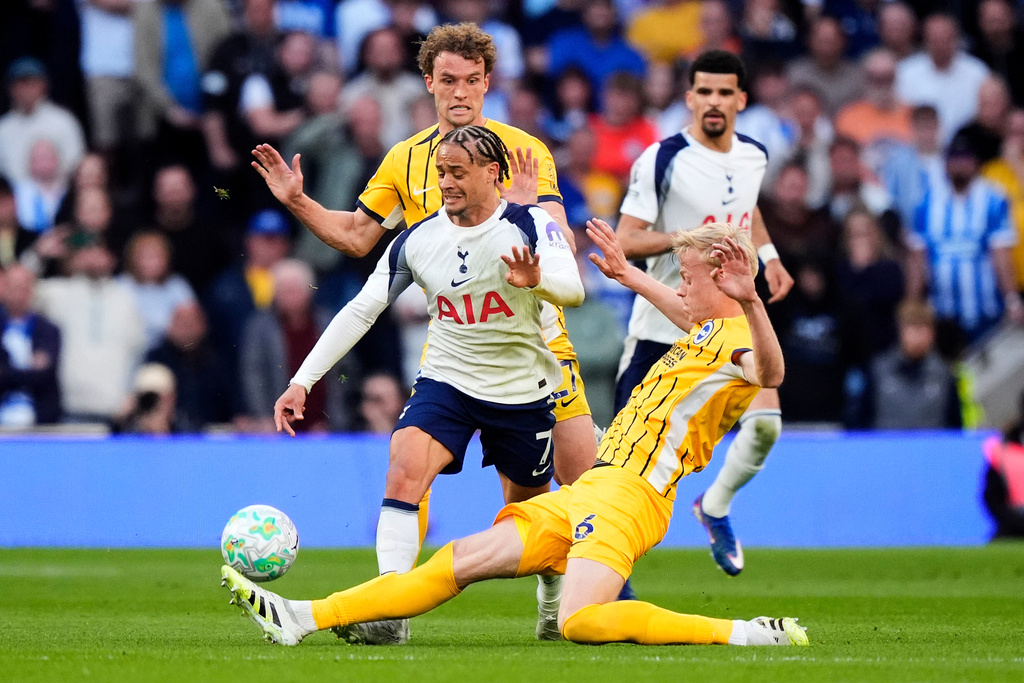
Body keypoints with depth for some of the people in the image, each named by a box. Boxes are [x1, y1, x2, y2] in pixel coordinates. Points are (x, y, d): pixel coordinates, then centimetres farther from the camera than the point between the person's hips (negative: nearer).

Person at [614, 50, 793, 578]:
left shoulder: (753, 157, 5)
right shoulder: (661, 160, -13)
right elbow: (625, 241, -16)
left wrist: (769, 256, 13)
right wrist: (688, 238, -28)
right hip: (662, 322, -4)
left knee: (765, 424, -15)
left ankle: (715, 507, 14)